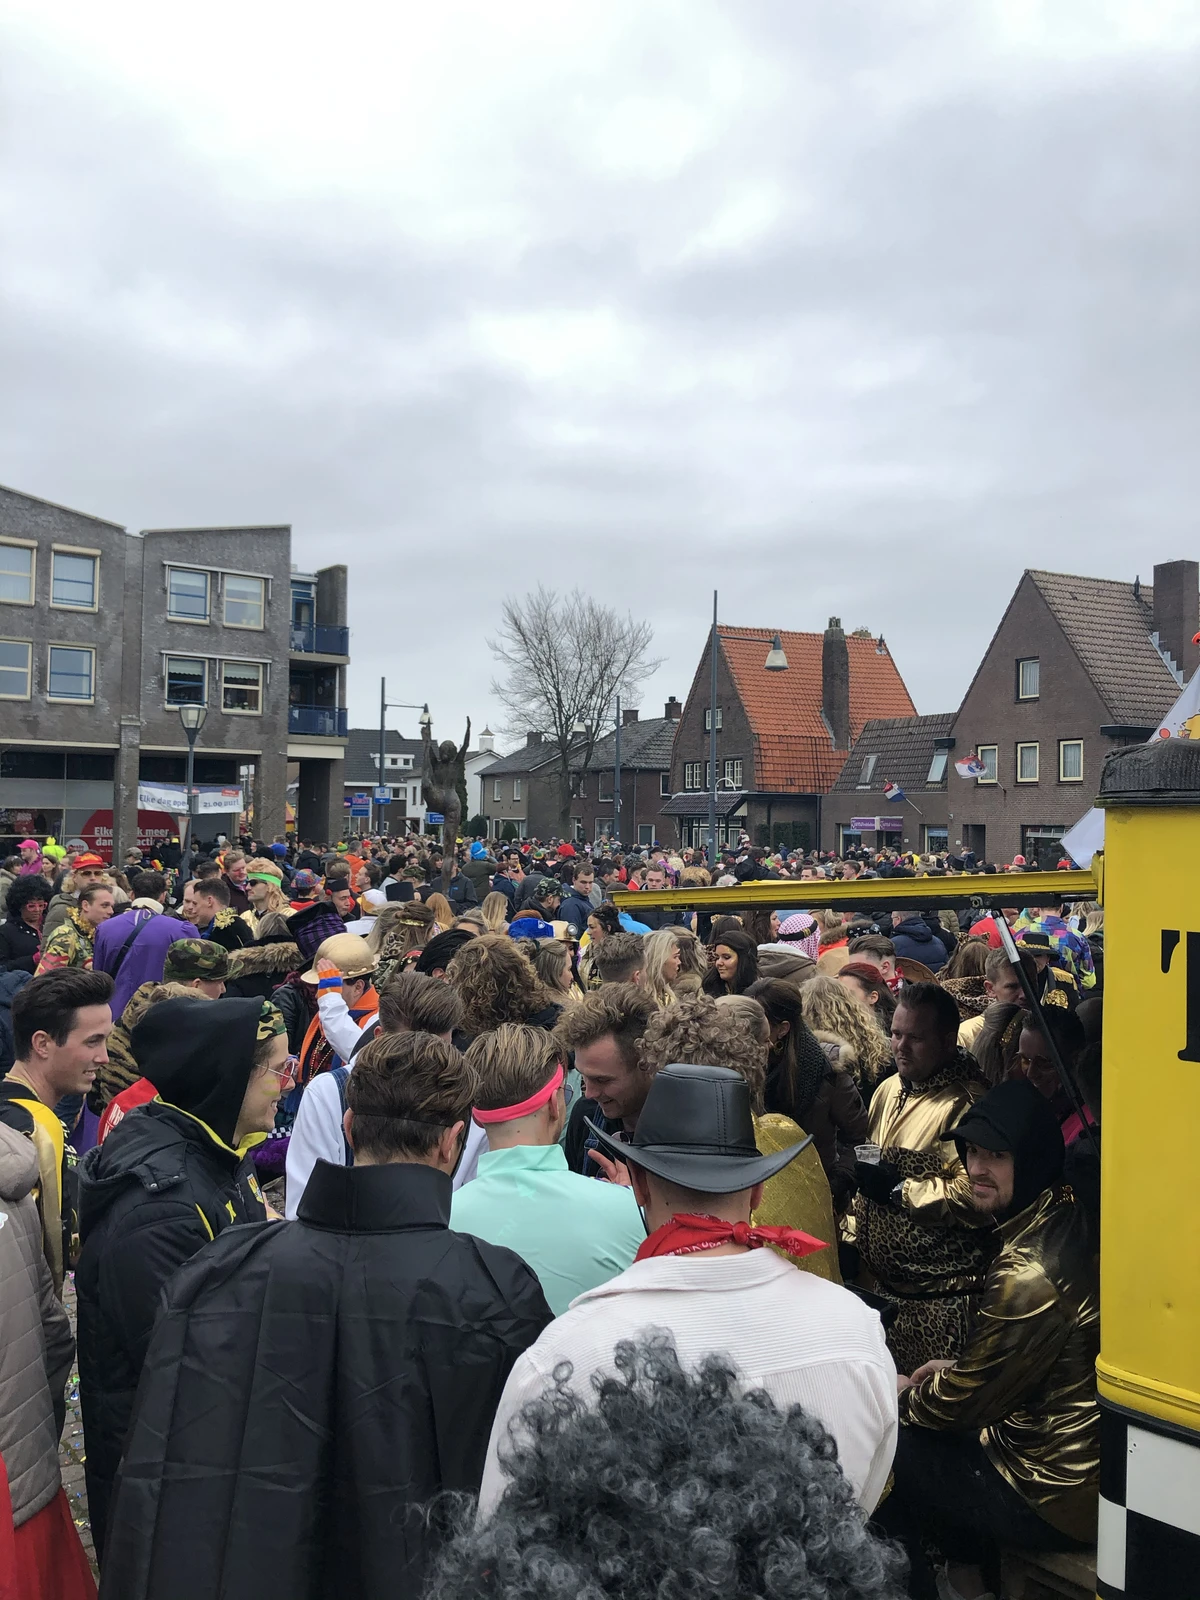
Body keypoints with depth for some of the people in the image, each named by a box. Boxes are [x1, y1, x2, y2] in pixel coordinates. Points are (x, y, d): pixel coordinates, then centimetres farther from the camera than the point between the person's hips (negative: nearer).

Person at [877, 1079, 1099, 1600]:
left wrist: (905, 1395, 0)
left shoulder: (1027, 1273, -31)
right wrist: (958, 1370, 11)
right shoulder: (1064, 1221, -3)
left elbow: (967, 1401, -18)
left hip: (1055, 1498, -9)